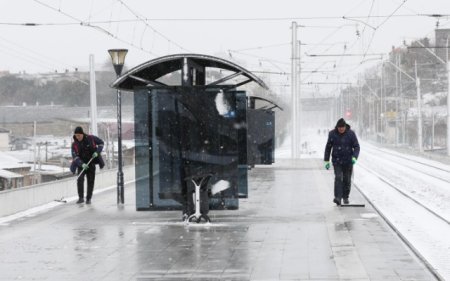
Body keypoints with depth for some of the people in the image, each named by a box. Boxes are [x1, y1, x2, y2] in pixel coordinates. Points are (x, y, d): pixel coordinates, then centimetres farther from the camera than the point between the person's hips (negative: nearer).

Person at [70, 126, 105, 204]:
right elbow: (75, 156, -14)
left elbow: (101, 143, 4)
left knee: (91, 181, 1)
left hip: (91, 163, 0)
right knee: (80, 179, -18)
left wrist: (97, 152, -12)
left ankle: (88, 198, 12)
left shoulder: (90, 138, -9)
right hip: (81, 164, 0)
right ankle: (81, 198, -12)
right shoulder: (75, 144, -8)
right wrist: (82, 164, -30)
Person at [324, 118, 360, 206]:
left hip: (348, 161, 1)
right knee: (338, 178, -15)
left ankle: (345, 197, 24)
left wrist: (354, 157, -21)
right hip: (337, 161, 0)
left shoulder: (351, 134, -5)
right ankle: (338, 198, -22)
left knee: (347, 180, 7)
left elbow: (356, 147, -4)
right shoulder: (332, 134, -2)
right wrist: (326, 161, 4)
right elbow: (328, 147, 6)